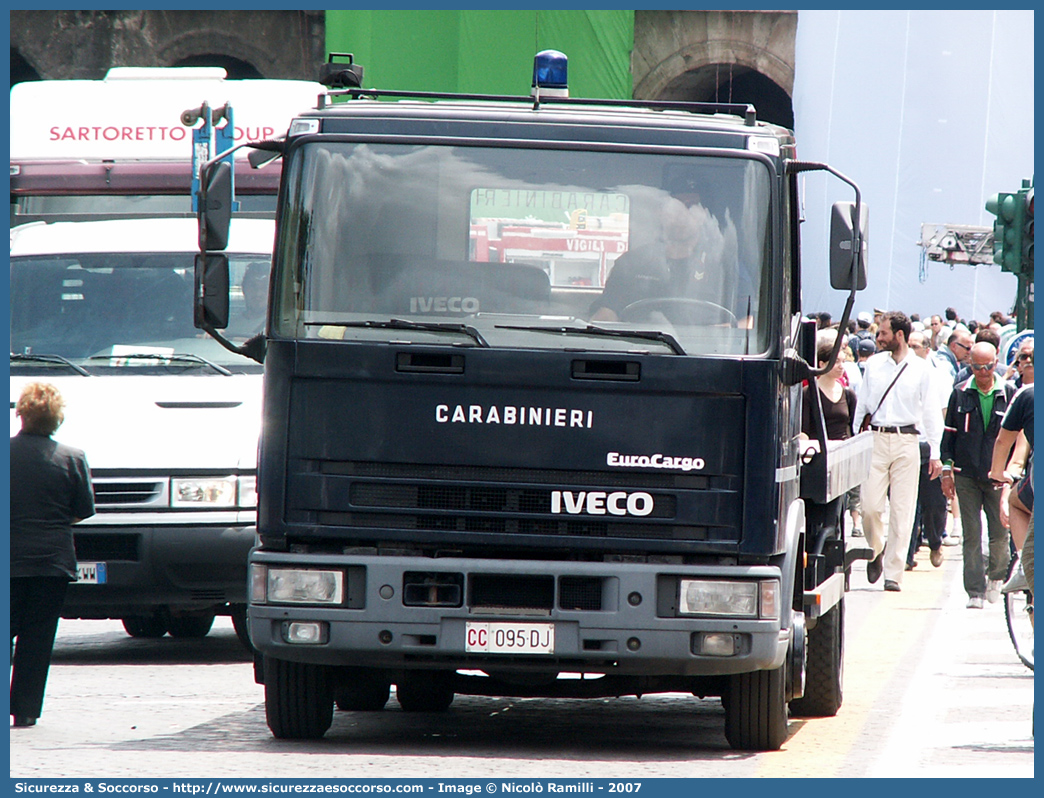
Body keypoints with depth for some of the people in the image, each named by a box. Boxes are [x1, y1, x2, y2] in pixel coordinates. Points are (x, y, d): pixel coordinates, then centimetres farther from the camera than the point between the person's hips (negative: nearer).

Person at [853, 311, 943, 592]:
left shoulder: (920, 369, 5)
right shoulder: (874, 364, 10)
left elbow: (930, 412, 7)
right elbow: (862, 405, 15)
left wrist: (935, 453, 3)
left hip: (906, 442, -1)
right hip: (876, 440, 1)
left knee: (902, 510, -3)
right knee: (870, 505, -9)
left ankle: (893, 573, 0)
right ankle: (876, 551, 19)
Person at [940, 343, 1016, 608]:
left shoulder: (1009, 394, 2)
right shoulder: (960, 394, 5)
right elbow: (949, 432, 9)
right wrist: (947, 468, 3)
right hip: (967, 476, 1)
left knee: (1000, 533, 0)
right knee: (971, 536, -1)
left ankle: (996, 576, 26)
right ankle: (975, 591, 2)